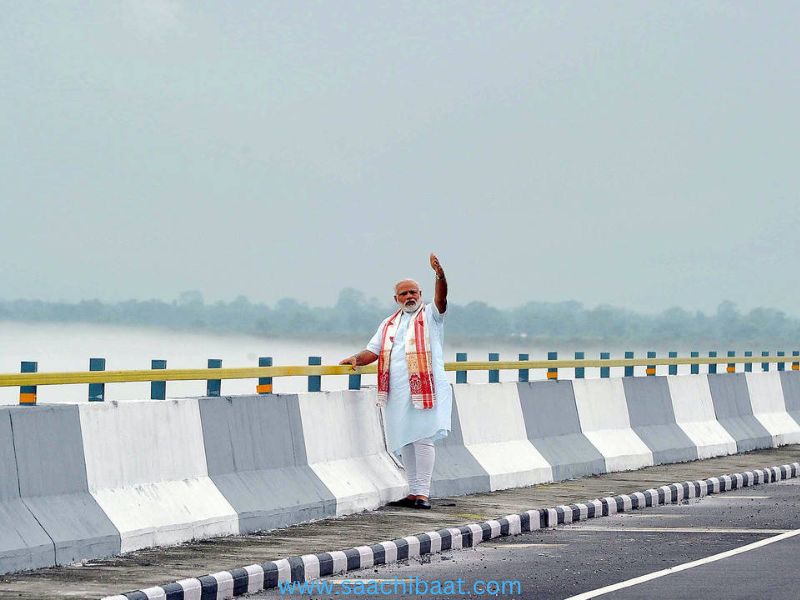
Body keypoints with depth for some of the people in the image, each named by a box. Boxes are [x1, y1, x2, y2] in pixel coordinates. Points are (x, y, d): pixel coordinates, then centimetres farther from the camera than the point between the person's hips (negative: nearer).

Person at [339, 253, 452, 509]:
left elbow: (441, 298, -14)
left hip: (424, 389, -5)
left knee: (422, 438, -10)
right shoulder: (389, 324, 20)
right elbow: (373, 351, 19)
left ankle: (423, 494, -10)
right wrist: (356, 359, -2)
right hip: (397, 391, 6)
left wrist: (440, 275, -33)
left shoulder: (430, 315, 5)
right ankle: (413, 493, 14)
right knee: (405, 442, 7)